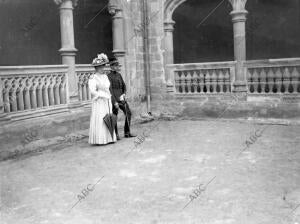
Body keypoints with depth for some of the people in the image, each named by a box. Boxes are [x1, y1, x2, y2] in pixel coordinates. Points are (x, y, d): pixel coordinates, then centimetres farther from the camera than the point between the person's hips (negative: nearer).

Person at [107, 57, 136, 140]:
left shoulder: (119, 75, 14)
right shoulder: (109, 76, -9)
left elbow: (124, 86, 20)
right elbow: (110, 90, -14)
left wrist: (124, 93, -1)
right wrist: (115, 102, -18)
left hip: (121, 99, 7)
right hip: (114, 99, -7)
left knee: (128, 113, 6)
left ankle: (127, 133, 15)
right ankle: (116, 135, 12)